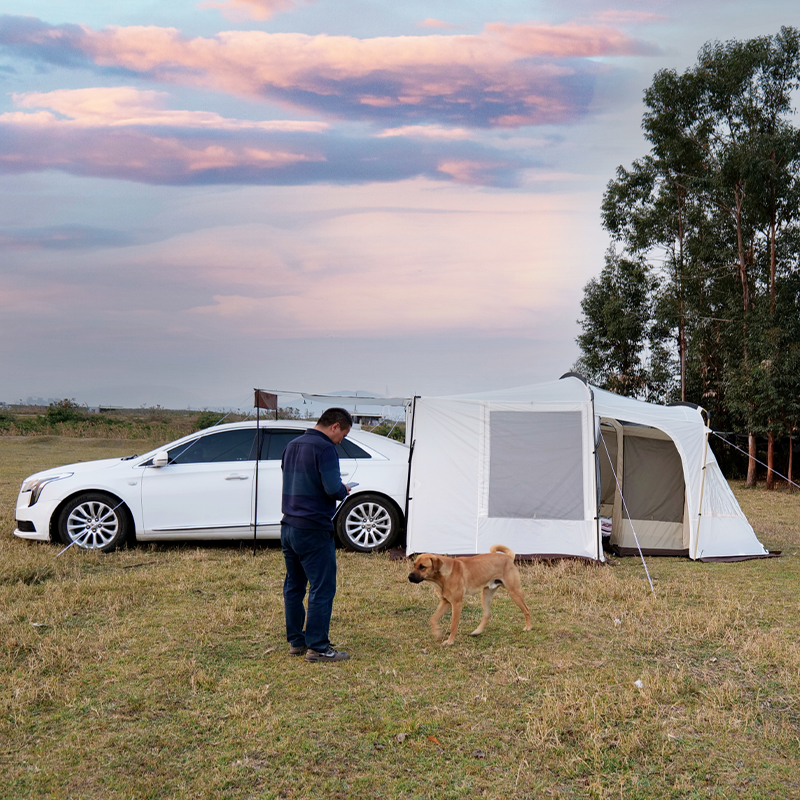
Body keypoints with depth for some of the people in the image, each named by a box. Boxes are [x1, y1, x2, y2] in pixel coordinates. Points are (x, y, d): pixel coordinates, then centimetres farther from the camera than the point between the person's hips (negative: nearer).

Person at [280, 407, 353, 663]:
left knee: (294, 586, 16)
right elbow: (332, 488, -24)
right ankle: (317, 647, -1)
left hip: (288, 527, 9)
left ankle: (296, 641, 23)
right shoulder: (324, 448, -14)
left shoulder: (292, 445, 13)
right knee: (322, 588, -3)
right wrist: (344, 491, -1)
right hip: (313, 531, -9)